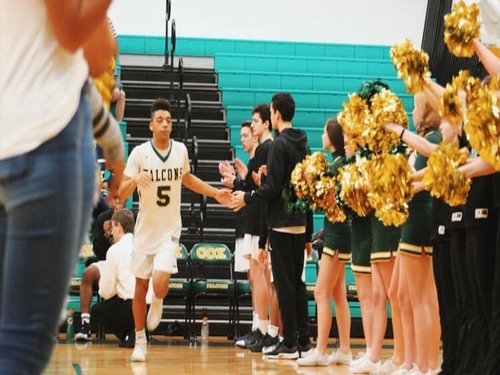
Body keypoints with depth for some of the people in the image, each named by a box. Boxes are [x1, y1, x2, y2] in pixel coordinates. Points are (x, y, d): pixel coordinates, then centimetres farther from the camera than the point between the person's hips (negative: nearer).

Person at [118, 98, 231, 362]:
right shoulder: (139, 153, -11)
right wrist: (134, 180, -33)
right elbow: (121, 194, -13)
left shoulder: (180, 150, -2)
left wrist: (215, 193, 16)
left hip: (170, 230, 0)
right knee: (140, 285, 7)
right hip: (145, 229, 0)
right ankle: (140, 341, 22)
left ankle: (157, 303, 17)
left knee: (160, 283, -19)